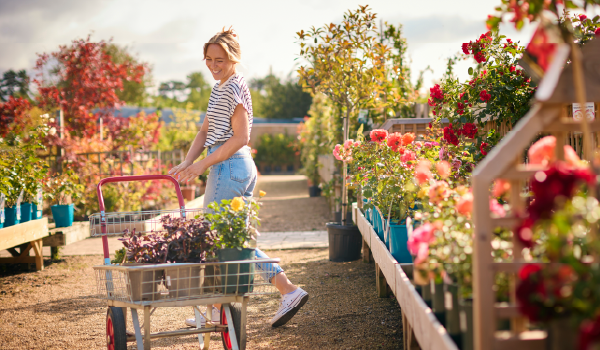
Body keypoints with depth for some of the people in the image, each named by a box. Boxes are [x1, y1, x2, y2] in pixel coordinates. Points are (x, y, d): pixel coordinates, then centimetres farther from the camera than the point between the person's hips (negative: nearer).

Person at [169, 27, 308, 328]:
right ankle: (288, 291, 10)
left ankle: (218, 311, 10)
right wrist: (187, 162, 2)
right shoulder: (221, 87, 17)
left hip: (229, 168, -10)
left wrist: (203, 164, -18)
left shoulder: (233, 87, -12)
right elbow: (205, 131, 15)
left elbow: (241, 137, -18)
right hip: (243, 168, 10)